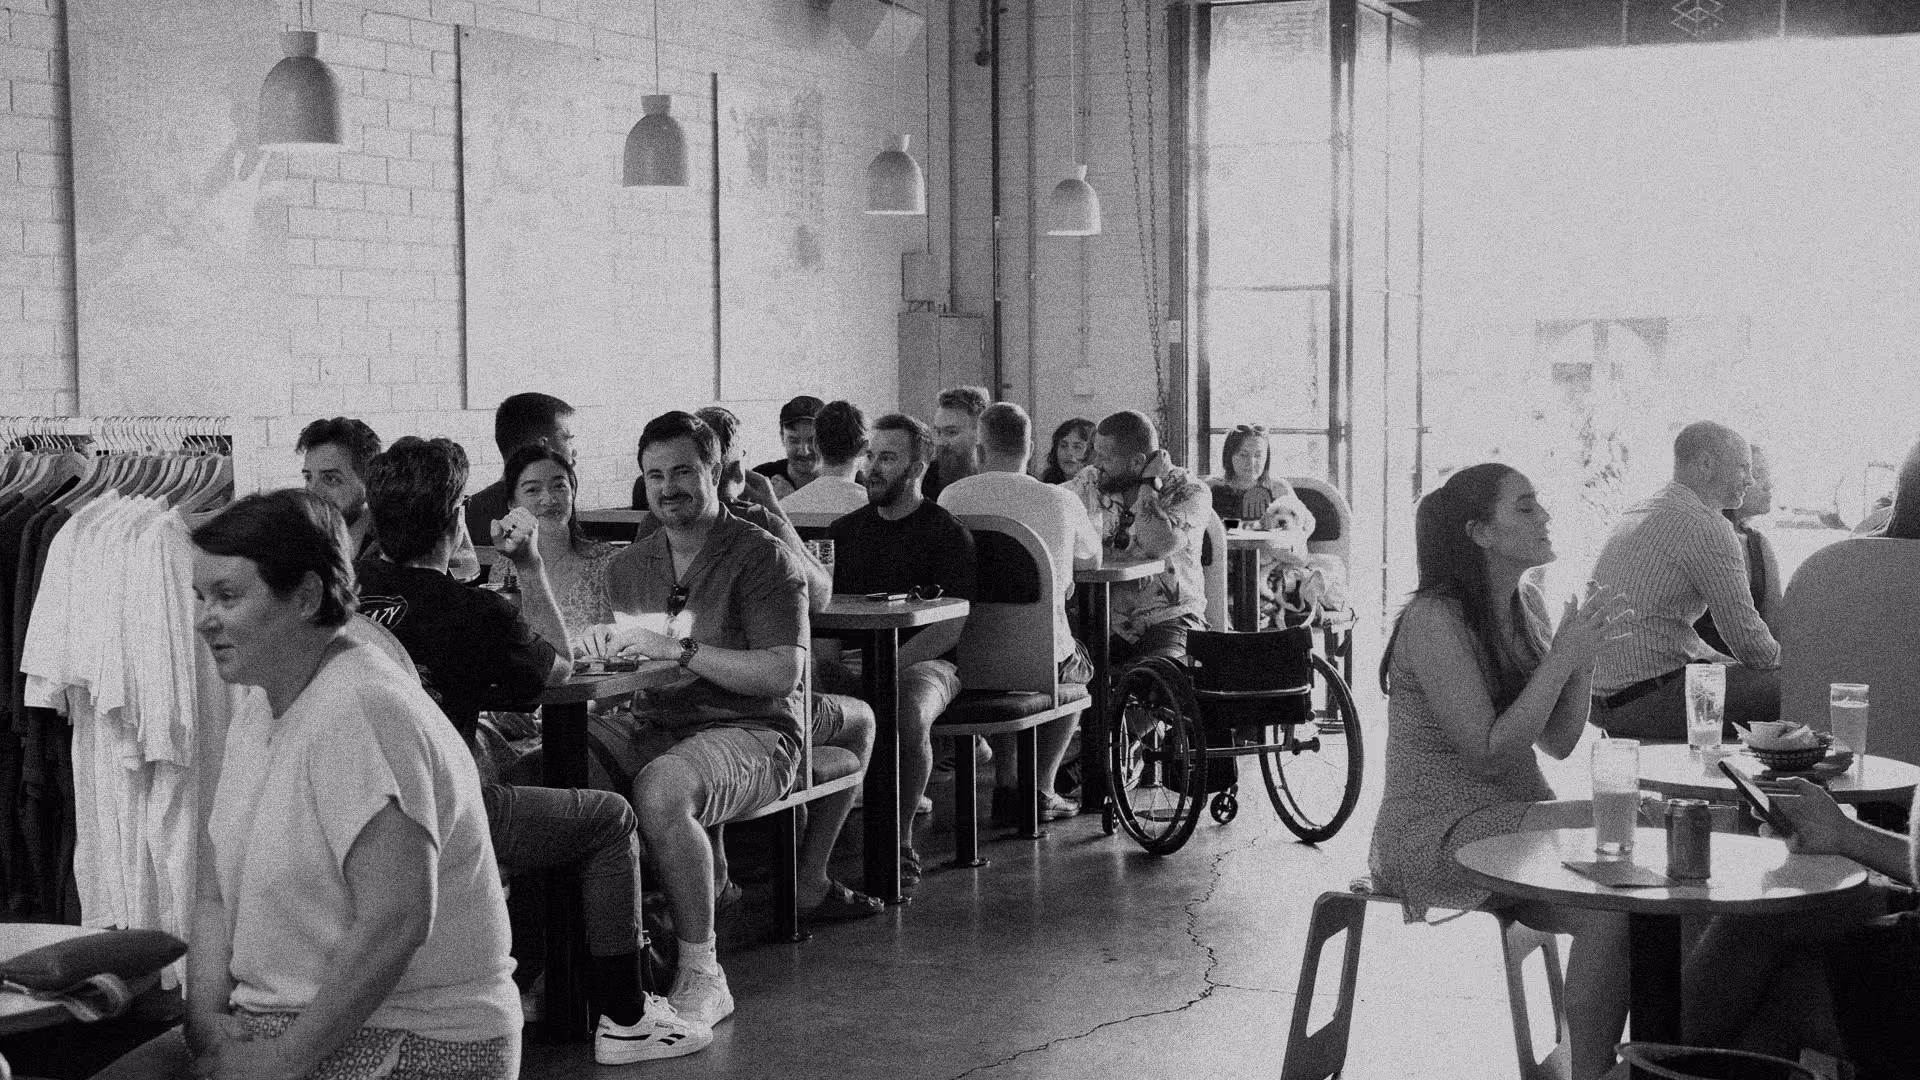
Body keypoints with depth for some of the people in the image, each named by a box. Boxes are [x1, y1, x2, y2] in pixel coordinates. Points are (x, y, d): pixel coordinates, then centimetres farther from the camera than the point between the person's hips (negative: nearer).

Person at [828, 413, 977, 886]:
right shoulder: (845, 530, 20)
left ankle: (900, 844, -22)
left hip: (924, 661, -4)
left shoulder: (947, 533, 2)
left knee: (908, 715, -38)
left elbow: (950, 628, -8)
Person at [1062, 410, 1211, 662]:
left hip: (1168, 619, -3)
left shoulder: (1189, 492, -8)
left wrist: (1150, 484, -14)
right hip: (1106, 619, 3)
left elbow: (1159, 545, -25)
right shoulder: (1091, 483, 6)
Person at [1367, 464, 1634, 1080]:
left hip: (1512, 818, 8)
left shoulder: (1525, 605, 11)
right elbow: (1487, 751, -20)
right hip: (1438, 834, -8)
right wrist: (1563, 658, -19)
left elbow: (1557, 744, 11)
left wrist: (1585, 655, -4)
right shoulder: (1434, 619, -14)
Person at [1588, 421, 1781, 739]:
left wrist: (1719, 663, 19)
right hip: (1649, 700, -10)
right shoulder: (1705, 526, -11)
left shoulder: (1633, 517, 19)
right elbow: (1744, 632, -10)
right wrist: (1783, 664, 9)